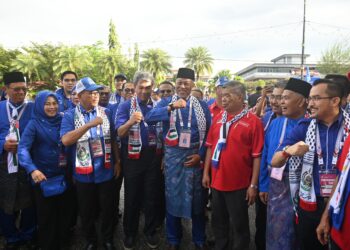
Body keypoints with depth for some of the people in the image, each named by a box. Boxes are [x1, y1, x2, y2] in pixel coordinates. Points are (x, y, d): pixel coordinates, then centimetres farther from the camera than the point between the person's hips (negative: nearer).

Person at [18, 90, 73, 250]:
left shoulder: (62, 121, 2)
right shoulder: (34, 124, -9)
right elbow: (22, 148, -18)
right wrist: (32, 169, -34)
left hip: (63, 175, 4)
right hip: (44, 177, -3)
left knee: (64, 211, 15)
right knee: (46, 215, 10)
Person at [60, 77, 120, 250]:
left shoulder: (106, 113, 2)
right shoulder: (70, 115, -6)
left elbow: (113, 139, 7)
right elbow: (66, 140, -22)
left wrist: (117, 161, 5)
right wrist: (89, 124, -28)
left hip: (105, 171, 2)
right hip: (83, 173, -1)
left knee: (108, 208, 14)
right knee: (87, 211, 15)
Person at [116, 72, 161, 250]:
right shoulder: (126, 106, -4)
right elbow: (120, 133, -14)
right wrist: (130, 122, -35)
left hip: (153, 156, 2)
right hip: (133, 157, -2)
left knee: (151, 195, 11)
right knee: (132, 197, 9)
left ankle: (150, 232, 27)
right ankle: (130, 234, 26)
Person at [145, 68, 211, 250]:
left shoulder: (202, 105, 5)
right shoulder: (166, 102, 2)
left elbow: (209, 132, 4)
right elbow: (149, 117, -19)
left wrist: (201, 155, -7)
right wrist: (172, 107, -32)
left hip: (195, 155, 1)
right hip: (173, 155, 0)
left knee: (197, 197, 10)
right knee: (173, 196, 8)